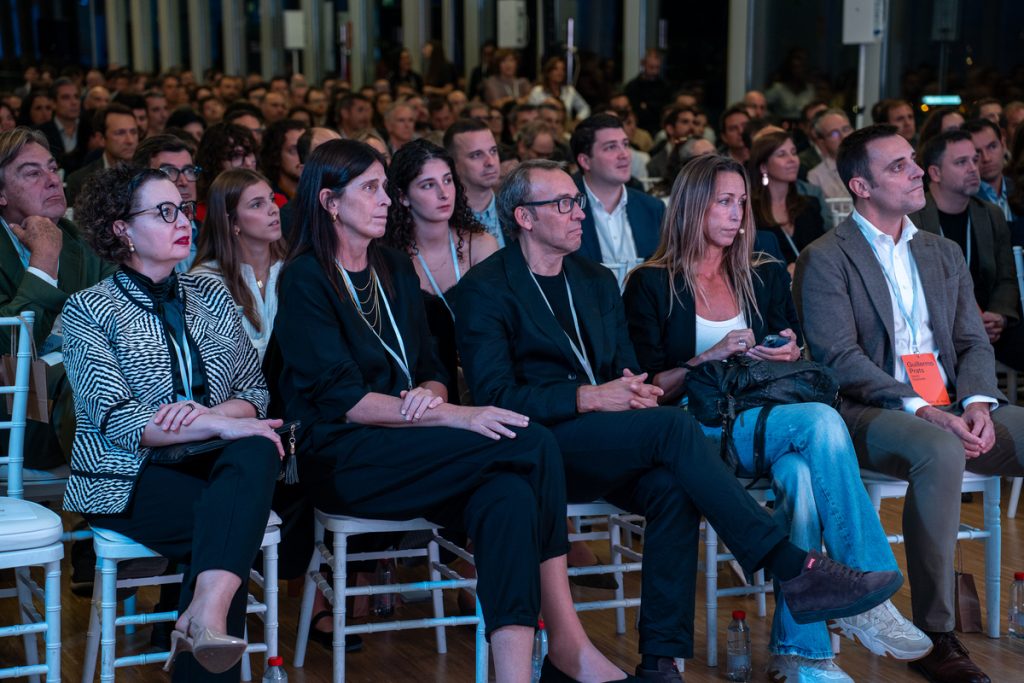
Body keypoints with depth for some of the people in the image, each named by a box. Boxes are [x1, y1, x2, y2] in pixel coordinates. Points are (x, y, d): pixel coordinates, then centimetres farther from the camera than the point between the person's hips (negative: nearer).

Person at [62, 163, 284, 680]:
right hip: (127, 475, -4)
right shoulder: (88, 311, 0)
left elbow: (254, 394, 8)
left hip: (207, 464, 4)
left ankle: (207, 612, -44)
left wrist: (209, 414, -16)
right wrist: (219, 425, -24)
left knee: (258, 449, -33)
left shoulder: (211, 297, 15)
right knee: (230, 522, -33)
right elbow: (115, 419, -12)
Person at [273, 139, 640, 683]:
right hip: (340, 460, -6)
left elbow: (431, 367, 18)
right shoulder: (305, 280, -3)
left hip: (402, 446, 6)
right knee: (534, 445, -24)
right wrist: (453, 416, -21)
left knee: (509, 496, -30)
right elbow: (340, 397, -13)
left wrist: (429, 393, -9)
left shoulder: (396, 270, 18)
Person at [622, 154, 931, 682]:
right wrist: (710, 357, -14)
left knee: (802, 473, -35)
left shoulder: (766, 277, 18)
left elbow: (797, 356, 19)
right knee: (822, 421, -32)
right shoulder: (651, 286, 5)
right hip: (698, 432, -4)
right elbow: (649, 388, -2)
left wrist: (792, 356, -4)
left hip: (767, 424, 4)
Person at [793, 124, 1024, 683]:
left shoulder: (943, 253, 21)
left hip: (952, 410, 6)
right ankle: (933, 635, -28)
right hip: (870, 413, -6)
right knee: (939, 452, -37)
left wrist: (978, 404, -8)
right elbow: (841, 359, -10)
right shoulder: (824, 259, 1)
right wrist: (918, 410, -22)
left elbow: (974, 343, 14)